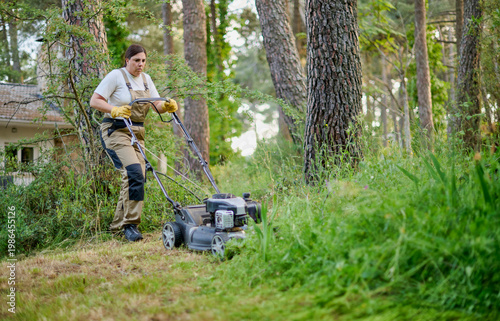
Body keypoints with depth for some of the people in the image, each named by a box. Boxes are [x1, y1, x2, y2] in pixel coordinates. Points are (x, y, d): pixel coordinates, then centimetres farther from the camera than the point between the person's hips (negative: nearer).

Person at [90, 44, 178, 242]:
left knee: (137, 177, 2)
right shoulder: (116, 76, -7)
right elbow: (94, 101, -11)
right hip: (116, 131, -7)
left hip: (137, 133, 7)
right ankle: (130, 225, -17)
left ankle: (117, 226, 15)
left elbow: (157, 105, 10)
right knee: (133, 173, -23)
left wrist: (167, 106, -13)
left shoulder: (145, 79, 13)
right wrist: (114, 110, -27)